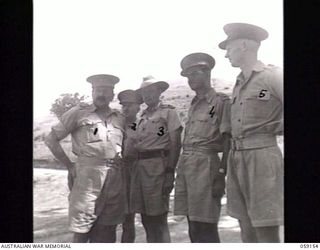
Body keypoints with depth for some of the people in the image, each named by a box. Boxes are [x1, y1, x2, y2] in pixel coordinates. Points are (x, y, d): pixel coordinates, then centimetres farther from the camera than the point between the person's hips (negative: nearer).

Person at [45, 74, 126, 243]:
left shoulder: (119, 118, 18)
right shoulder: (79, 113, 7)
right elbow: (51, 139, 7)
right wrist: (70, 166, 1)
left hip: (116, 176, 4)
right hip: (88, 173, -4)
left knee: (107, 230, 8)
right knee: (81, 230, -4)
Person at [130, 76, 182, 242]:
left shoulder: (168, 112, 0)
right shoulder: (143, 116, 19)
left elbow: (175, 144, -7)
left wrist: (170, 172, -15)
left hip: (158, 166, -7)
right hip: (140, 167, 7)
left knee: (158, 219, -5)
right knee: (146, 218, 10)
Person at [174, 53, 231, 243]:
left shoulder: (221, 102, -4)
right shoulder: (194, 105, 19)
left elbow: (227, 142, -9)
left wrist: (221, 175, -16)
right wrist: (177, 170, 14)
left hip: (205, 165, -8)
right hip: (185, 165, 8)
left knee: (205, 228, -5)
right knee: (194, 228, 11)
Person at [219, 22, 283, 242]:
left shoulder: (273, 75, -6)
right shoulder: (239, 84, 17)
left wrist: (276, 129, 0)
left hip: (261, 156, -7)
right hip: (236, 158, 8)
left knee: (266, 233, -5)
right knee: (247, 232, 11)